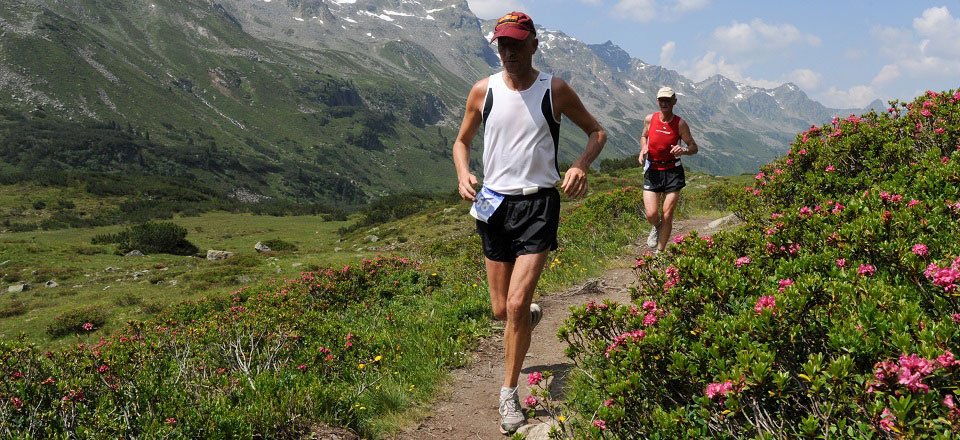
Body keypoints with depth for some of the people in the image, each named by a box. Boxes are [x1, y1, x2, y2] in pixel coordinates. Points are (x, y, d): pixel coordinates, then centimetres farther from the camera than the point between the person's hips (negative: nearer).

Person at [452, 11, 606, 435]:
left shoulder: (555, 90, -3)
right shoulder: (483, 91, 2)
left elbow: (596, 131, 8)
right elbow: (462, 141, 14)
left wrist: (581, 166, -12)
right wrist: (463, 173, -8)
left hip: (538, 204, -3)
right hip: (494, 205, 3)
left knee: (516, 305, -12)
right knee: (501, 309, 8)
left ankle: (509, 393, 6)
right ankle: (531, 315, 47)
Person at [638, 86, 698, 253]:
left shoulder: (680, 123, -6)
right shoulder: (650, 119, -1)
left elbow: (694, 148, -1)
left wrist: (683, 150, -24)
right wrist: (643, 149, -3)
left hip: (673, 171, -1)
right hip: (652, 171, 1)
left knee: (667, 215, -1)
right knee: (651, 214, -10)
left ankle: (660, 253, 15)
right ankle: (656, 227, 29)